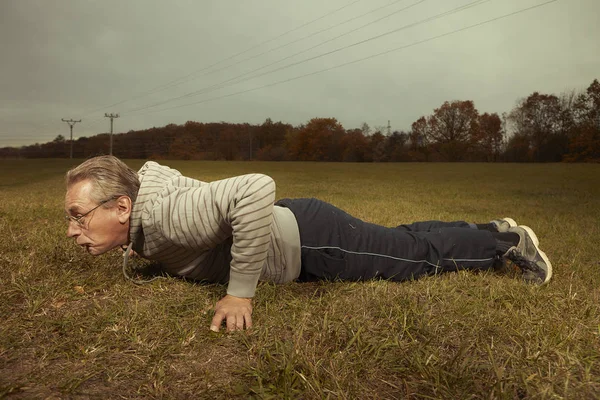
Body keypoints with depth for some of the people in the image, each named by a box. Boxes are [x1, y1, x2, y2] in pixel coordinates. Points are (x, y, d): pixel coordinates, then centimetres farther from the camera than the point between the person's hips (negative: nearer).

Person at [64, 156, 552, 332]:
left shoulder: (161, 214, -30)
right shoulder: (142, 227, 1)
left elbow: (256, 188, -45)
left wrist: (240, 292, -37)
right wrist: (156, 260, 13)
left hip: (309, 240, -8)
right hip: (290, 227, 8)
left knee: (418, 254, 9)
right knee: (402, 243, 21)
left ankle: (505, 241, 32)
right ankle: (494, 231, 39)